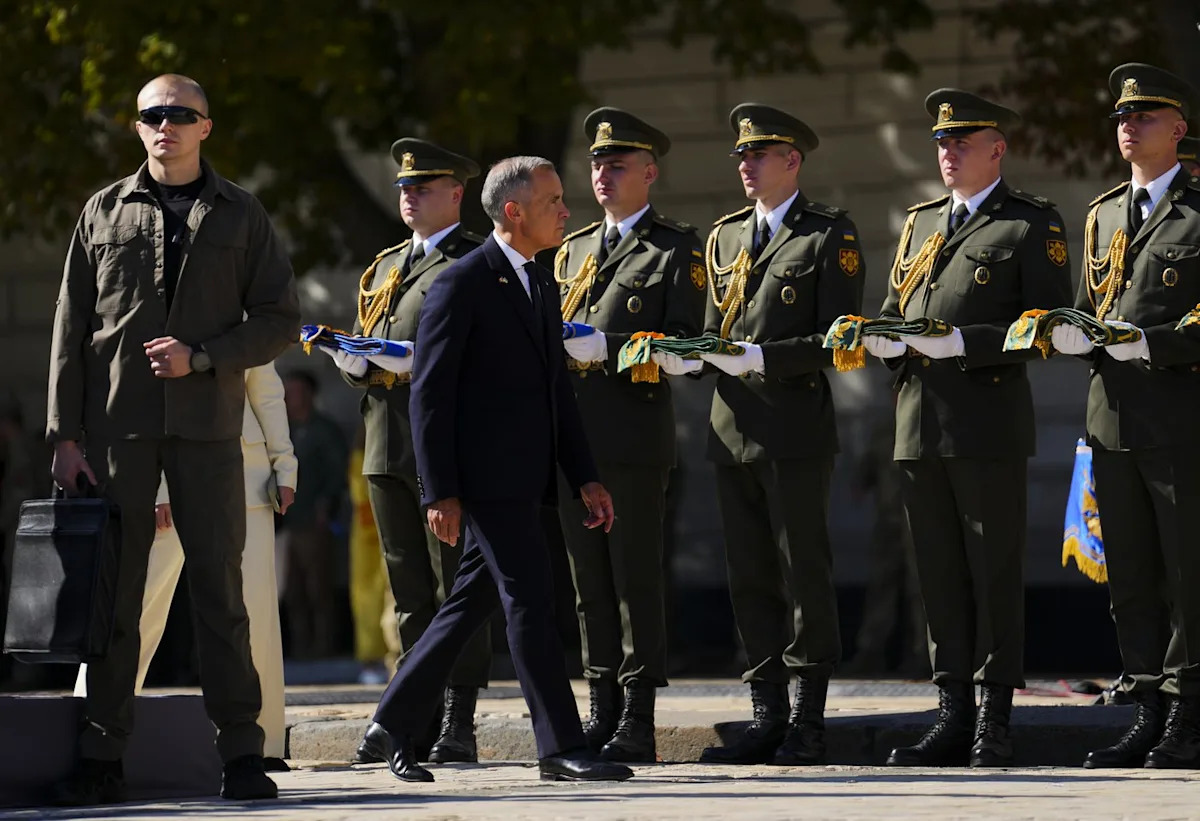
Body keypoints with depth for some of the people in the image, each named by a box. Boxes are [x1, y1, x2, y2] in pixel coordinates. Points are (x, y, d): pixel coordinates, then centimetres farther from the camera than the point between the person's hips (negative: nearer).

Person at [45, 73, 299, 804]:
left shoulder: (241, 216, 8)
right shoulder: (105, 212, 10)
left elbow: (280, 320, 5)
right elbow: (72, 328, 8)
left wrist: (202, 357, -11)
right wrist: (66, 434, 0)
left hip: (206, 425, -1)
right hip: (116, 426, 1)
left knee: (220, 587, -1)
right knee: (112, 592, 1)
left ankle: (241, 752, 2)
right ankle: (102, 757, 4)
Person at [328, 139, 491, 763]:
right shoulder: (384, 266, 22)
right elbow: (348, 353, 20)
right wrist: (375, 364, -2)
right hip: (386, 448, 7)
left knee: (458, 589, -6)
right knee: (410, 593, 8)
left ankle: (458, 725, -5)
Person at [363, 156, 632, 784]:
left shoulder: (541, 285, 17)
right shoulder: (461, 284, -9)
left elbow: (557, 390, 21)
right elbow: (429, 392, -11)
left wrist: (585, 477, 14)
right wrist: (439, 492, -16)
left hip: (525, 481, 9)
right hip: (486, 478, -8)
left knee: (472, 603, 11)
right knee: (529, 601, -9)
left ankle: (395, 724, 20)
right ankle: (560, 747, -7)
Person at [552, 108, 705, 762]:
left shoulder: (676, 249, 0)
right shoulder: (574, 249, 21)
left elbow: (686, 341, -9)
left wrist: (605, 348, -18)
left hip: (635, 437, -6)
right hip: (574, 435, 6)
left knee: (635, 579, -5)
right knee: (589, 582, 8)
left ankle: (638, 724, -3)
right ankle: (602, 713, 13)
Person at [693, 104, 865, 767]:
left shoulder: (830, 235, -3)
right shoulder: (727, 235, 18)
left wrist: (759, 358, -18)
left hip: (797, 431, -7)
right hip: (733, 432, 7)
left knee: (805, 575, -3)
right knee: (750, 578, 7)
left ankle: (808, 724, 1)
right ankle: (767, 718, 12)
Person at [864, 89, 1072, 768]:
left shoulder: (1034, 225, -1)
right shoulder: (921, 222, 20)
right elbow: (895, 306, 24)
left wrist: (963, 343, -17)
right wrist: (886, 339, 0)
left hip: (990, 421, -6)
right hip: (920, 423, 6)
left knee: (996, 573, -3)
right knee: (940, 576, 7)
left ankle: (995, 727, -1)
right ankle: (954, 717, 12)